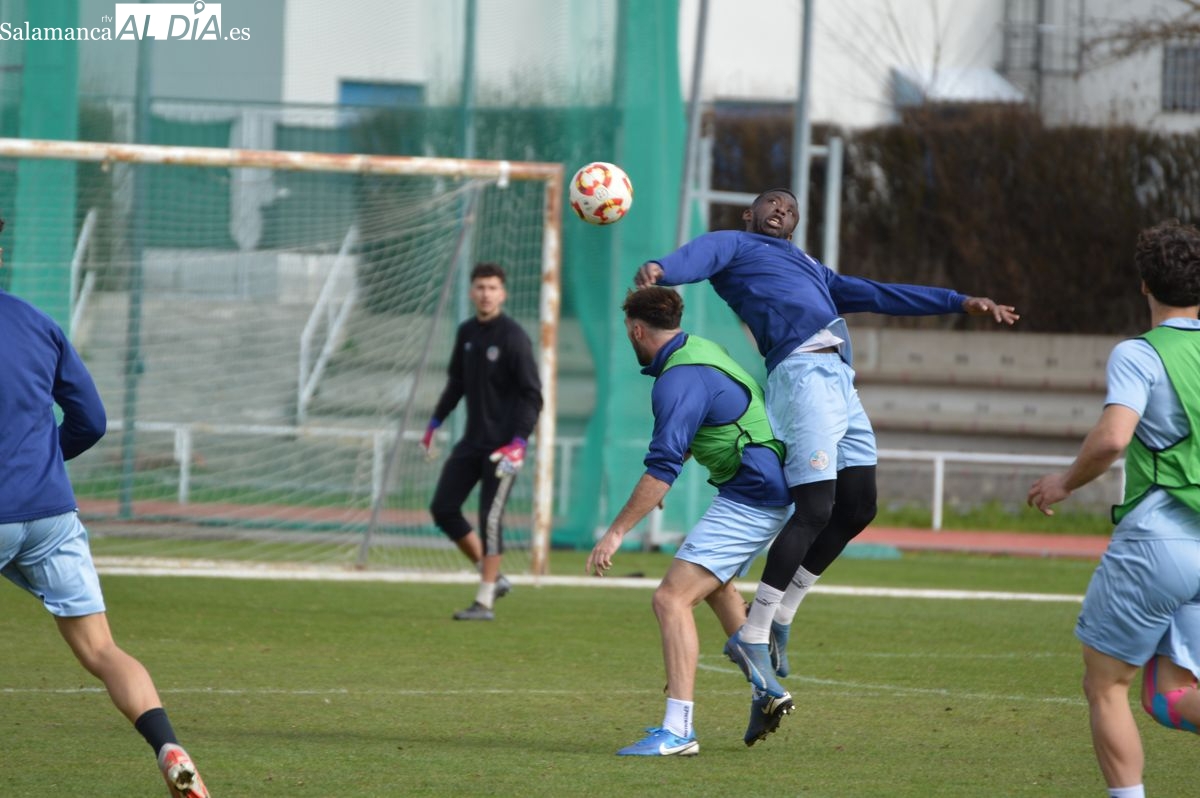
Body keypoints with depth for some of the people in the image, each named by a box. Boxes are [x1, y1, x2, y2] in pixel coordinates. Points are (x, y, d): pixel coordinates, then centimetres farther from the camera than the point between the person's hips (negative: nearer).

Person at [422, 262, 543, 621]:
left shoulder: (513, 337, -13)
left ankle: (484, 602, -4)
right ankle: (491, 575, 16)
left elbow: (532, 395, -14)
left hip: (503, 442, -7)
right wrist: (435, 423, 22)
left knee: (490, 519, -9)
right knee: (443, 508, 3)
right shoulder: (466, 332, 8)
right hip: (471, 441, 7)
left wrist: (519, 441, -24)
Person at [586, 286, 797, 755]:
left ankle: (678, 730, -25)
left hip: (750, 500, -11)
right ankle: (767, 691, 35)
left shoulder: (680, 381, -20)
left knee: (672, 598, -16)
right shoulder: (698, 349, 10)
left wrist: (616, 532, -26)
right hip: (768, 491, 11)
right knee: (713, 585, 32)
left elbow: (662, 468, -27)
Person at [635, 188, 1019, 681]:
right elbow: (699, 257, -10)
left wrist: (960, 303, 37)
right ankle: (753, 637, -11)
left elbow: (877, 295, 39)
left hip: (841, 381, 9)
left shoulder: (809, 269, 35)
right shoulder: (733, 246, 12)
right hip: (802, 372, -9)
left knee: (858, 508, 8)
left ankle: (779, 618, 18)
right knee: (815, 508, -16)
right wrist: (659, 270, -34)